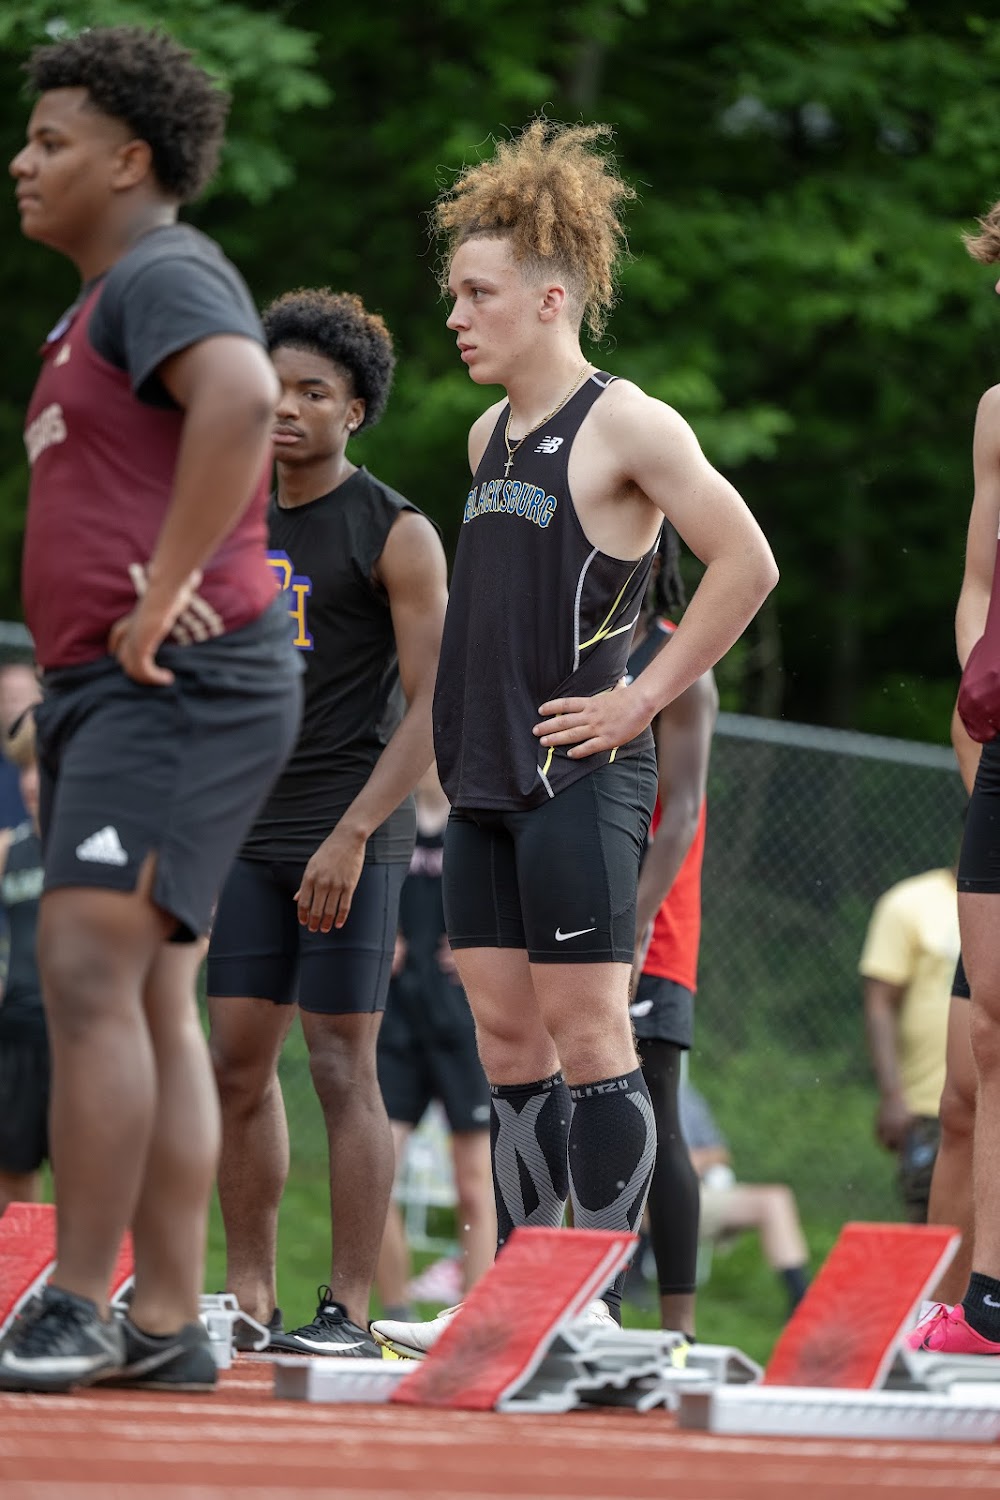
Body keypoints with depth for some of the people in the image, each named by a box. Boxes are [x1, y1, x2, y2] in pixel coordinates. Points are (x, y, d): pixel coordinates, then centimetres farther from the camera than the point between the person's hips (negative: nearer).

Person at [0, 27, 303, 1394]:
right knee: (154, 1003, 7)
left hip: (178, 687, -11)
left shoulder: (164, 277, -10)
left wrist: (164, 594, -27)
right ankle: (166, 1325, 7)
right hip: (110, 695, 11)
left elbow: (241, 395, -31)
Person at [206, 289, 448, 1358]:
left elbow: (430, 707, -10)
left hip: (352, 837, -6)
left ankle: (347, 1310, -3)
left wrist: (350, 836, -18)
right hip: (250, 835, 6)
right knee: (238, 1065, 4)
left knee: (341, 1066, -6)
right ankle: (247, 1302, 10)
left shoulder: (397, 534, -5)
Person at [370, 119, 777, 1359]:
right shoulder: (489, 438, 16)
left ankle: (595, 1305, -5)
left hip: (577, 778, -8)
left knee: (586, 1031, -7)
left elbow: (746, 563, -13)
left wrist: (640, 700, -12)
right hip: (484, 777, 8)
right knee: (505, 1037, 7)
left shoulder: (625, 426, -8)